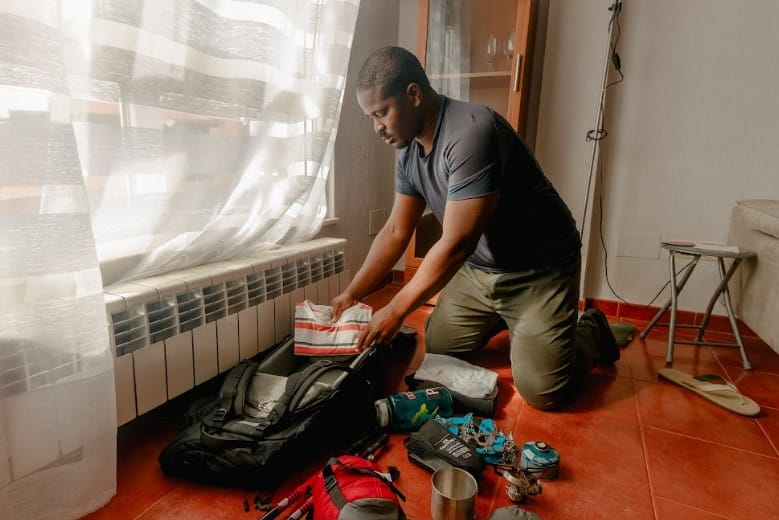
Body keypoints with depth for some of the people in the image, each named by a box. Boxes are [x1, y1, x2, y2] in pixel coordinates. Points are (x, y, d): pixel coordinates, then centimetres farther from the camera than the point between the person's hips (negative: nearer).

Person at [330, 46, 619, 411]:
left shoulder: (471, 132, -29)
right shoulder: (409, 150, -2)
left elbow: (456, 244, -30)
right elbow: (395, 232, 4)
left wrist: (396, 310, -23)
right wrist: (351, 294, 2)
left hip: (538, 268, -7)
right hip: (478, 268, 8)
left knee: (542, 392, -11)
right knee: (436, 350, 9)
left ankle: (590, 331, 20)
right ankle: (505, 320, 32)